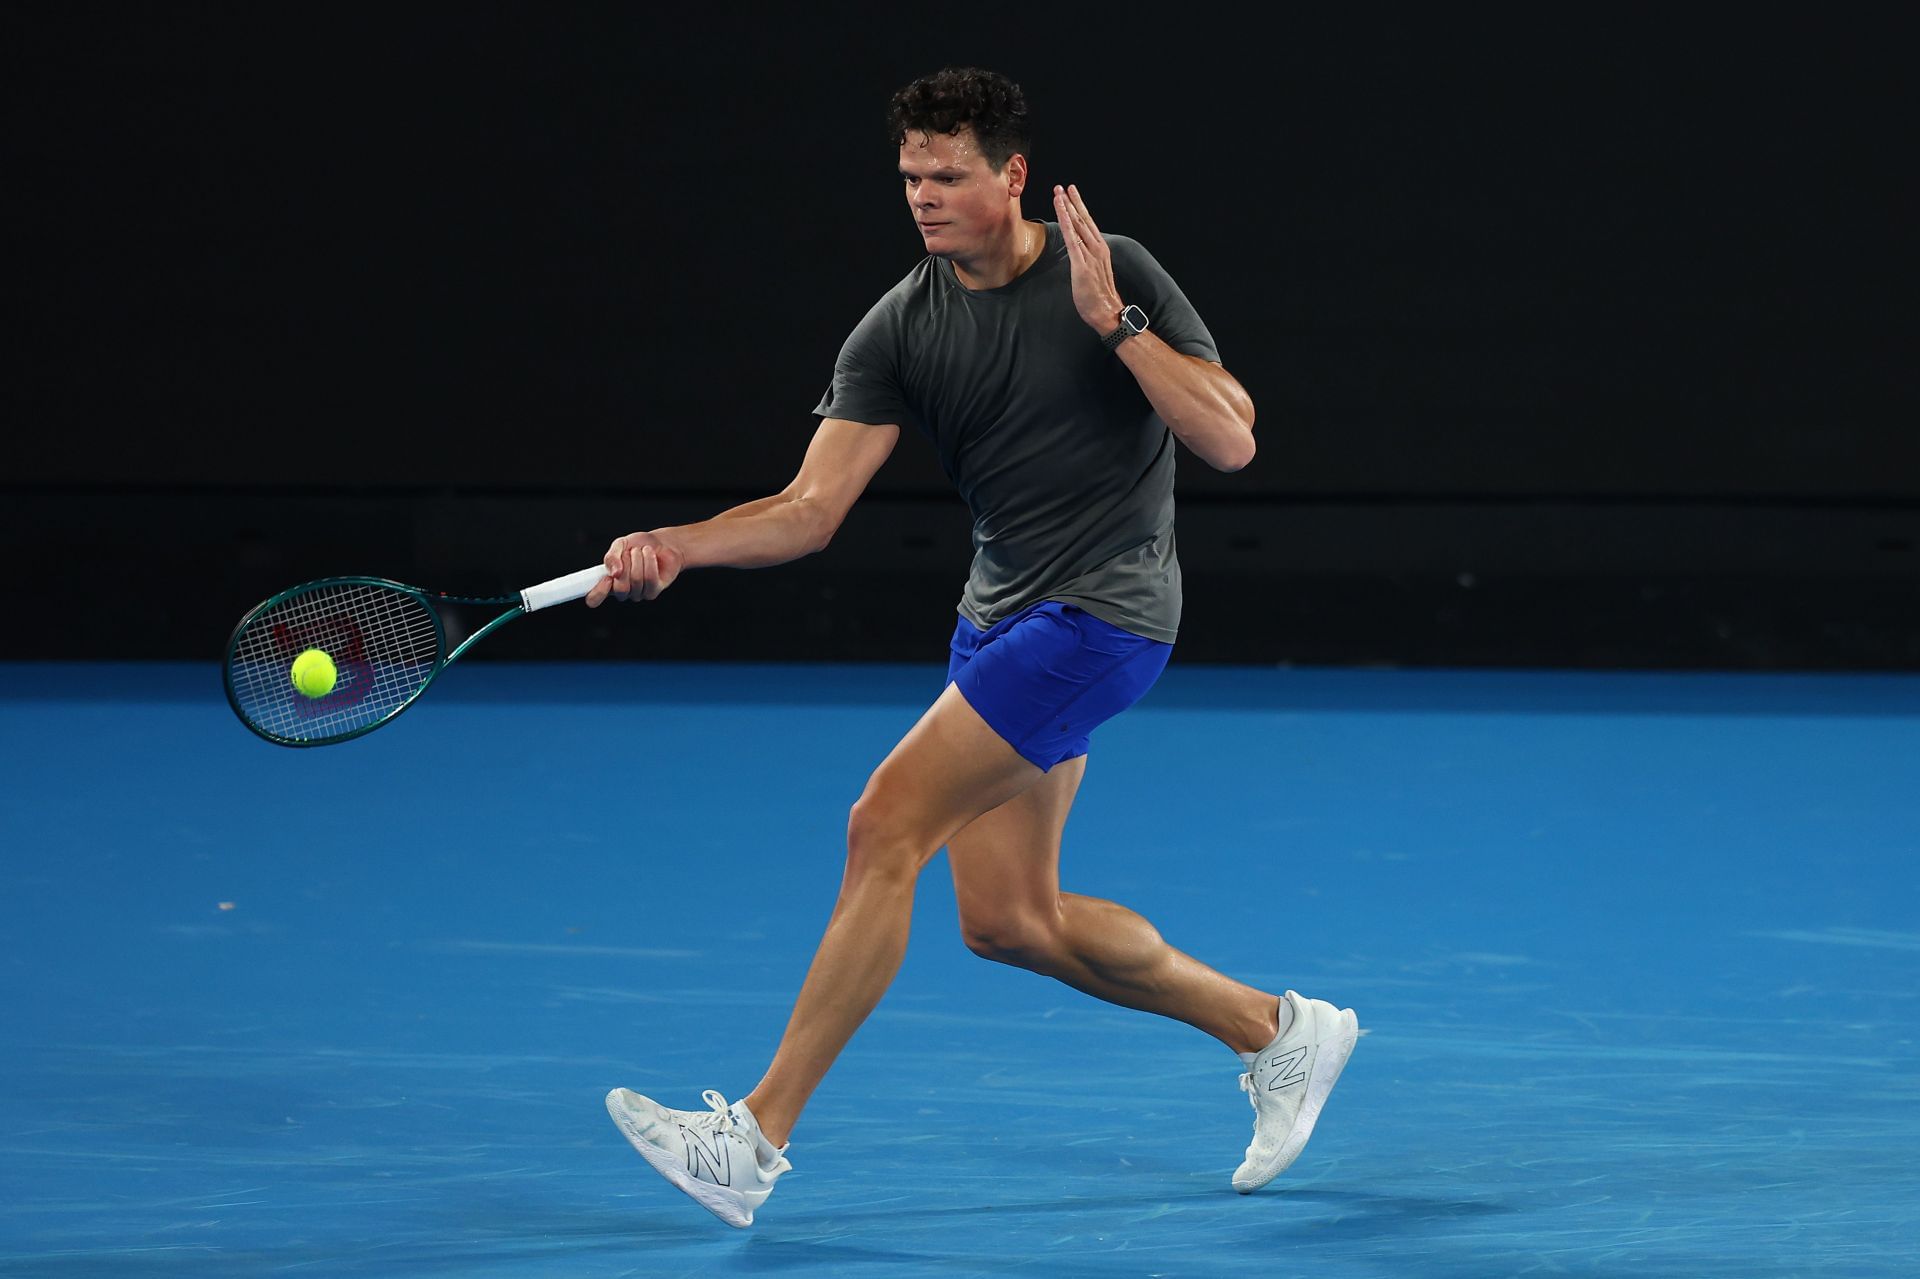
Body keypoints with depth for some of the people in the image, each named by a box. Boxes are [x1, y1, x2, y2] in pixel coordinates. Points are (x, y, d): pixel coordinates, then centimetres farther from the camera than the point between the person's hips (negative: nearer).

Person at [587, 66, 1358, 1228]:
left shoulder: (1115, 271, -10)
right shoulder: (901, 329, 1)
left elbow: (1231, 441, -15)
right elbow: (810, 510, -4)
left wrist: (1114, 322, -23)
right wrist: (674, 548, -21)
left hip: (1103, 610, -7)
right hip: (1000, 613, 7)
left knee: (886, 827, -16)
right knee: (1007, 918, 7)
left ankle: (759, 1136, -13)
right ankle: (1277, 1032, 26)